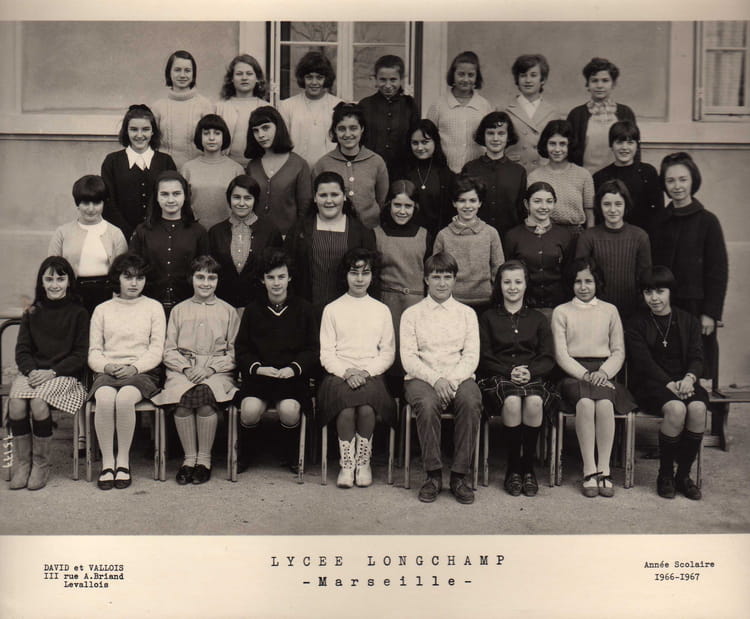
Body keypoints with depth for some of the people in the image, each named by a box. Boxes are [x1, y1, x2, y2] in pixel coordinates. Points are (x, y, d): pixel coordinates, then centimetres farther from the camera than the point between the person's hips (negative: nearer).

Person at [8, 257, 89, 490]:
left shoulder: (78, 313, 5)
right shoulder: (31, 314, 16)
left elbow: (80, 355, 0)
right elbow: (22, 350, 11)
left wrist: (53, 372, -13)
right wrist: (31, 371, -10)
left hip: (64, 374, -3)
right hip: (32, 372, 3)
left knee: (38, 401, -31)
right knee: (15, 401, -27)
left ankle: (41, 464, -13)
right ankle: (21, 462, -13)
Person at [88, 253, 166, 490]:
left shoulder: (153, 307, 13)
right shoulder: (102, 310, 18)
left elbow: (156, 350, 5)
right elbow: (93, 352, 12)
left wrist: (135, 367, -12)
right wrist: (106, 366, -10)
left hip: (142, 372, -1)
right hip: (107, 372, 2)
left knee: (125, 397, -34)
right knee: (105, 398, -33)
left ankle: (124, 461, -20)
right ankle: (107, 462, -22)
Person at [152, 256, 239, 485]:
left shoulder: (228, 311, 14)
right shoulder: (179, 310, 18)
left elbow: (234, 352, 7)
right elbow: (169, 350, 13)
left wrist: (210, 368, -9)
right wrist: (186, 368, -6)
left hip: (218, 371, -1)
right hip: (183, 369, 1)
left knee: (205, 395, -34)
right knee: (182, 398, -31)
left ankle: (204, 458, -19)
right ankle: (189, 457, -16)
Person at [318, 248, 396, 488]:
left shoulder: (381, 310, 16)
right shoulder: (332, 309, 13)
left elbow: (388, 353, 11)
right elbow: (326, 353, 7)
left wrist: (367, 372, -7)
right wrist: (346, 372, -11)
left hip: (371, 375, 0)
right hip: (339, 373, 0)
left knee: (367, 408, -31)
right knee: (347, 408, -31)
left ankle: (363, 462, -12)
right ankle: (346, 464, -16)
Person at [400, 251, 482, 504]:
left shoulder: (466, 313, 15)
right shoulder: (412, 314, 11)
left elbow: (471, 356, 5)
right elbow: (408, 357, 1)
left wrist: (452, 380, -14)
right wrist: (435, 379, -16)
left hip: (459, 377, 1)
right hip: (422, 377, -1)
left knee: (471, 402, -32)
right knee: (427, 404, -34)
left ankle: (459, 475, -21)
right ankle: (433, 474, -19)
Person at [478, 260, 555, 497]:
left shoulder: (538, 319, 20)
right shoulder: (488, 318, 16)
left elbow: (548, 359, 10)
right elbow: (484, 358, 6)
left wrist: (530, 372, -11)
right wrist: (509, 372, -11)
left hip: (533, 378, 1)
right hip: (498, 378, -1)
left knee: (534, 402, -34)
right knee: (512, 402, -35)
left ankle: (528, 467, -18)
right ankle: (513, 468, -20)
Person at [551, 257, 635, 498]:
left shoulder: (609, 311, 17)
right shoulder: (561, 312, 11)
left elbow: (619, 351, 12)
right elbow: (561, 355, 3)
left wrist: (603, 372, -8)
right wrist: (585, 374, -12)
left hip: (603, 372, 1)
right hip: (573, 373, -1)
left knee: (605, 404, -32)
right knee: (585, 403, -34)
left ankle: (604, 470, -27)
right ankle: (589, 471, -30)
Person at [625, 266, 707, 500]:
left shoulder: (689, 321, 14)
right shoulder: (636, 324, 4)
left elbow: (696, 356, 5)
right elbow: (644, 362, -7)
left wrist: (689, 378, -17)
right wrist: (670, 384, -20)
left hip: (684, 382, 3)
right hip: (651, 384, -3)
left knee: (698, 408, -30)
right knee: (676, 408, -33)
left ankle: (684, 474, -13)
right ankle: (665, 474, -15)